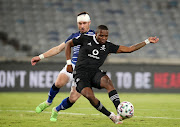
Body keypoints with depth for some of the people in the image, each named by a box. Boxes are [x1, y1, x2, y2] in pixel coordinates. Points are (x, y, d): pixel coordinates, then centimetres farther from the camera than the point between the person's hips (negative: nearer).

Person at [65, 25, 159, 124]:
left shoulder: (108, 46, 8)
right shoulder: (85, 39, 1)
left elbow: (129, 49, 9)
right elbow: (68, 44, 14)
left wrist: (147, 41, 6)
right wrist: (69, 63, 7)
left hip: (95, 73, 2)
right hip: (81, 73, -2)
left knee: (107, 81, -33)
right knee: (89, 95, -30)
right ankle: (111, 116, -17)